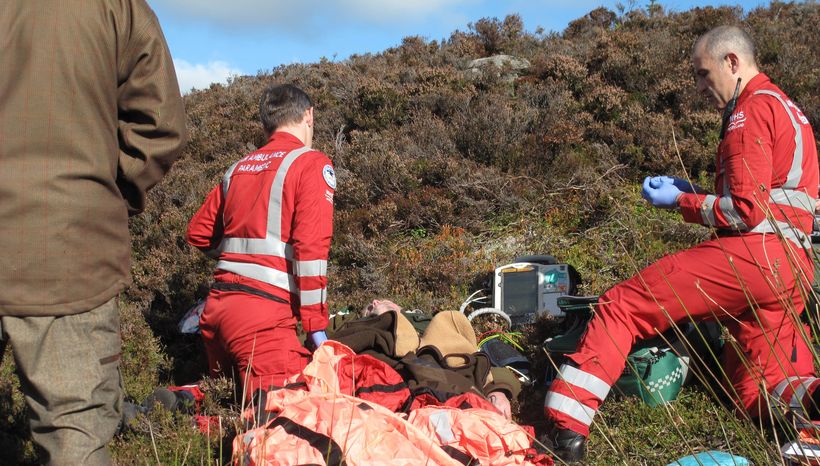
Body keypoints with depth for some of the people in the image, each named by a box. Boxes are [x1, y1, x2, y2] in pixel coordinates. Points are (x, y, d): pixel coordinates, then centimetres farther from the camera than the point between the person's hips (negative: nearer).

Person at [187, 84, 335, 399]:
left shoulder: (239, 167, 17)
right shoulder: (312, 163, -2)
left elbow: (198, 233, 23)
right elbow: (311, 247, -12)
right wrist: (316, 325, -9)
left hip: (218, 303, 8)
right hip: (262, 309, -8)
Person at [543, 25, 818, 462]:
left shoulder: (752, 112, -6)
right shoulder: (782, 107, 27)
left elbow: (747, 212, -14)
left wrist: (680, 202, -1)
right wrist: (689, 191, 16)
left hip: (752, 254, -10)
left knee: (622, 303, -10)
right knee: (757, 392, 13)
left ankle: (565, 424, -16)